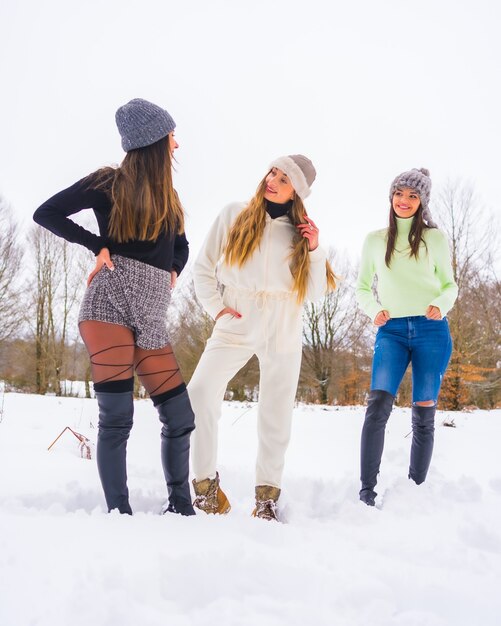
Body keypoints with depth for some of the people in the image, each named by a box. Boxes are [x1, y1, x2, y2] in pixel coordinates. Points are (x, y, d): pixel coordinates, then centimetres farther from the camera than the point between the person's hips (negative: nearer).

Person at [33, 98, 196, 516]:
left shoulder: (167, 194, 20)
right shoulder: (109, 182, 2)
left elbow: (181, 247, 32)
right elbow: (46, 213, -1)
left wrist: (172, 273, 13)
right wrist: (99, 246, -6)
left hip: (151, 316, 6)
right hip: (110, 304, -6)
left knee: (180, 416, 2)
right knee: (117, 415, -14)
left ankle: (180, 508, 17)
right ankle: (119, 512, -5)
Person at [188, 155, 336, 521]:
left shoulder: (300, 231, 3)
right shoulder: (233, 216, -1)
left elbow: (316, 293, 2)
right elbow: (203, 268, 5)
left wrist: (314, 251, -9)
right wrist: (216, 308, -4)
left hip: (283, 333, 2)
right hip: (235, 327, -2)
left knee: (276, 412, 7)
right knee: (200, 392, -21)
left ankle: (267, 496, 22)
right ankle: (206, 485, -8)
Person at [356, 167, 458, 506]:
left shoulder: (435, 238, 8)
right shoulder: (375, 240, 11)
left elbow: (450, 284, 12)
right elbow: (363, 287, 16)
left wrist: (441, 305, -10)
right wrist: (374, 310, -5)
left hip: (431, 330, 0)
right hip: (392, 331, 0)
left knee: (424, 412, 2)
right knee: (378, 405, -17)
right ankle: (367, 492, -15)